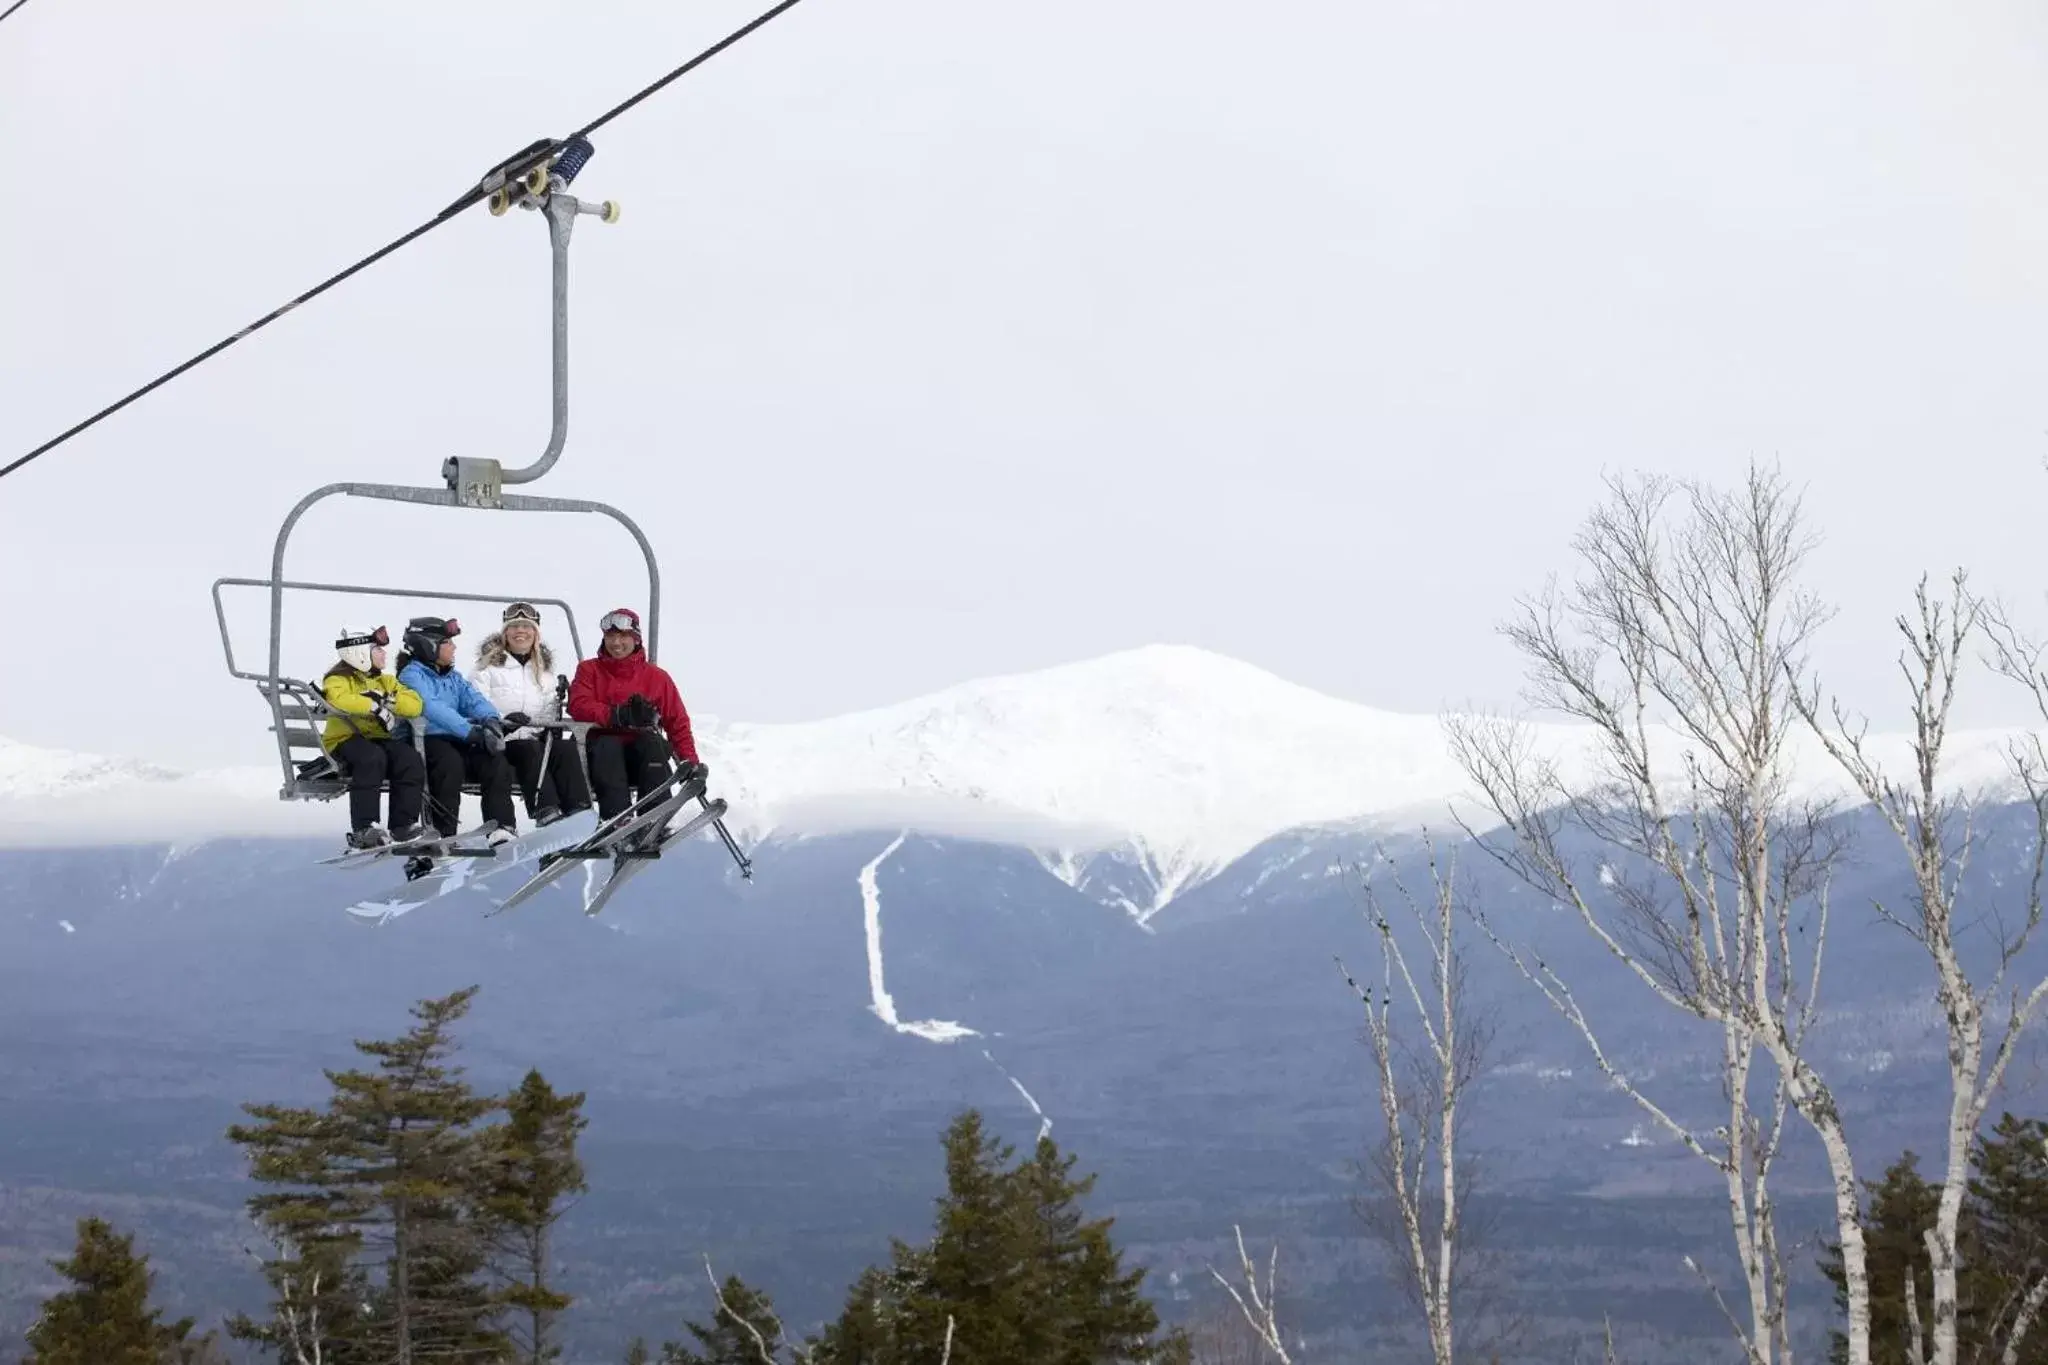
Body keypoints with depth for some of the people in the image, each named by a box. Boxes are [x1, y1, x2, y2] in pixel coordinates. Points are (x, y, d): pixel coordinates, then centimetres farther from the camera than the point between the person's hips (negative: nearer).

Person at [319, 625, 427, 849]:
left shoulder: (385, 681, 18)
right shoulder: (339, 679, -1)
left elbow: (415, 704, 2)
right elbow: (339, 699, -27)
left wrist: (385, 700, -14)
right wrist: (375, 706, -23)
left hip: (376, 738, 6)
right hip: (344, 739, -6)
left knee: (410, 760, -22)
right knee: (372, 757, -37)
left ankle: (404, 826, -15)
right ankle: (363, 830, -36)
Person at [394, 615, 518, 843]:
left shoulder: (453, 678, 22)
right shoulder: (412, 675, -5)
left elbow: (473, 700, 6)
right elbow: (433, 708, -22)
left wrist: (490, 719, -20)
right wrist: (470, 731, -33)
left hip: (455, 741, 7)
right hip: (423, 741, -7)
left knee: (496, 761, -16)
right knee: (450, 761, -37)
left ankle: (502, 826, -23)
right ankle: (446, 831, -33)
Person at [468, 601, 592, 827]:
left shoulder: (543, 667, 22)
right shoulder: (488, 664, 6)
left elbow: (550, 710, 15)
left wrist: (555, 722, -10)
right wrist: (503, 720, -26)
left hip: (537, 735, 4)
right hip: (502, 740, -4)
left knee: (565, 747, -26)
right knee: (530, 749, -34)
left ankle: (579, 810, -38)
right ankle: (546, 813, -47)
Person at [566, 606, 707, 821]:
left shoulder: (657, 677, 13)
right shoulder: (589, 670, 13)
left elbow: (678, 723, 10)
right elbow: (578, 706, -6)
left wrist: (690, 761, -8)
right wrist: (620, 715, -22)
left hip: (642, 757, 1)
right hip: (602, 754, -1)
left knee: (651, 741, -31)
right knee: (608, 745, -33)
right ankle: (616, 819, -51)